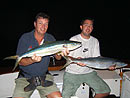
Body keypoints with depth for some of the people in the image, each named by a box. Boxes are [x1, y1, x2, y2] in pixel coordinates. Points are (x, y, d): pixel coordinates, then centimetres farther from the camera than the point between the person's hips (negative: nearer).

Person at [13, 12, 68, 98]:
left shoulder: (50, 38, 1)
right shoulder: (25, 38, -8)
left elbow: (58, 57, -2)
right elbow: (20, 61, -11)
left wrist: (61, 53, -26)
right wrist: (32, 60, -32)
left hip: (44, 76, 3)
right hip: (25, 77, -2)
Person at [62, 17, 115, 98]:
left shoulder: (95, 41, 10)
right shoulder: (73, 39, -2)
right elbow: (67, 56, -6)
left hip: (89, 72, 4)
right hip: (72, 73, -3)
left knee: (106, 91, -6)